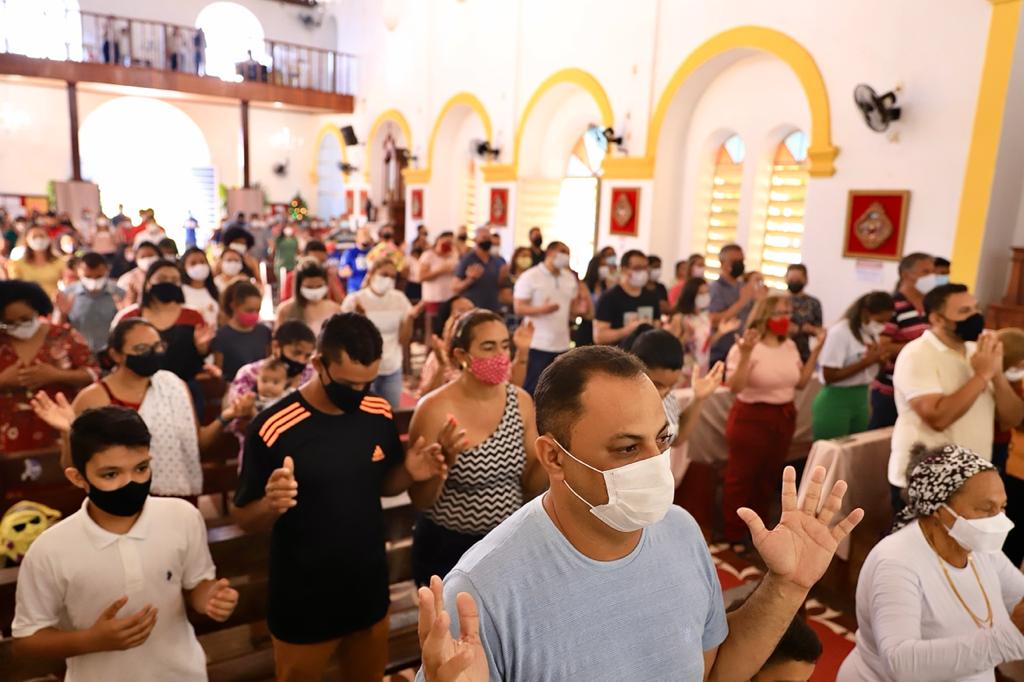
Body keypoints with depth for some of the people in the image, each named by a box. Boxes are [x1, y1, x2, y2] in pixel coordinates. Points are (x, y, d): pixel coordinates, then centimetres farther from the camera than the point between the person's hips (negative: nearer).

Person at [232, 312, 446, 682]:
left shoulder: (379, 413, -6)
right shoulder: (272, 428, -21)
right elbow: (245, 518, -12)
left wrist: (410, 474, -14)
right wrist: (270, 504, -34)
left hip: (371, 591, 5)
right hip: (302, 602, -4)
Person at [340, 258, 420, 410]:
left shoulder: (399, 298, 1)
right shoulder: (354, 300, -9)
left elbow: (403, 341, 1)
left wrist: (410, 317, -13)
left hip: (393, 369, 3)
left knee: (392, 412, 8)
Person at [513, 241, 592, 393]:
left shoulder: (571, 278, 12)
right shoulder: (529, 277, -7)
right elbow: (519, 308, -11)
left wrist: (580, 309, -5)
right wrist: (541, 309, -27)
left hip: (563, 345, 6)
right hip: (537, 345, -6)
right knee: (532, 389, -2)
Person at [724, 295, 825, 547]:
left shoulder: (790, 346, 6)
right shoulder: (745, 346, -16)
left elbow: (800, 382, 12)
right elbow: (734, 387, -23)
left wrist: (816, 349, 8)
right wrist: (745, 355, -35)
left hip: (784, 417, 7)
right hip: (751, 418, -7)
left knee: (769, 477, 18)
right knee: (742, 477, 1)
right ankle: (734, 536, 14)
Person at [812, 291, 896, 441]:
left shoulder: (872, 332, 7)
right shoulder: (840, 332, -16)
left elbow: (872, 371, 12)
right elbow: (829, 376, -20)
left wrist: (881, 357, -9)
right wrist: (867, 360, -21)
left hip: (861, 400, 8)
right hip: (836, 403, -8)